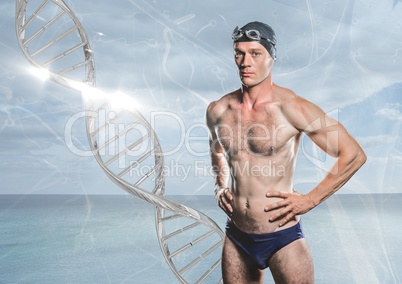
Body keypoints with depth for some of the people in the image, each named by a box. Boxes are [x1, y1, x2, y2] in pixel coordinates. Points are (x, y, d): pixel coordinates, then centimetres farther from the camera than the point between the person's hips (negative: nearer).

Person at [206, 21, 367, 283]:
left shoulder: (291, 108, -15)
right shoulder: (217, 111, 0)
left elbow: (354, 155, -12)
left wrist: (309, 201, -11)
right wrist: (220, 187, 8)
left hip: (283, 237, -4)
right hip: (236, 238, 5)